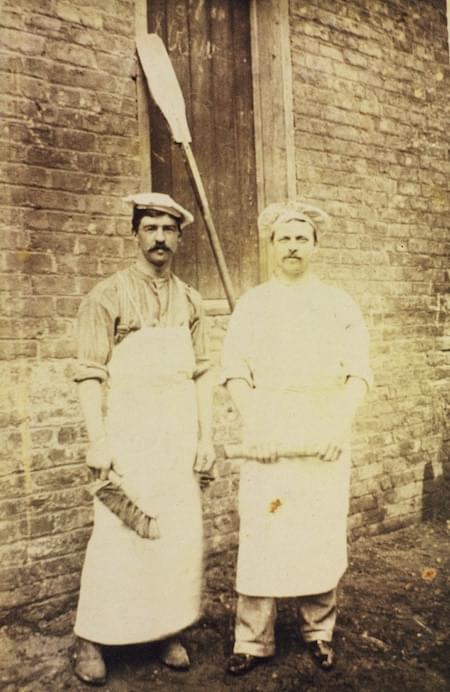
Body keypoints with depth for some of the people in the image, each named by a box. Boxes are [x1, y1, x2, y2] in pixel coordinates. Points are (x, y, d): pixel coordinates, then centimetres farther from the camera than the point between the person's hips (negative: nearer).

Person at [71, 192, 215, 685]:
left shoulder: (189, 301, 9)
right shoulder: (108, 295, -3)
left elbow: (202, 372, 9)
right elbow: (89, 373, -7)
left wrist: (206, 437, 4)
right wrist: (97, 440, -13)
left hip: (179, 432, 4)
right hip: (128, 429, -4)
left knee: (181, 535, 8)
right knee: (117, 536, -1)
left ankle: (169, 632, 24)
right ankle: (90, 641, 16)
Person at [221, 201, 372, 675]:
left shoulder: (340, 305, 8)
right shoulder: (250, 305, 8)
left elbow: (358, 373, 1)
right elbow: (235, 373, 2)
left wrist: (340, 425, -13)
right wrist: (254, 424, -12)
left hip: (325, 441, 1)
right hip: (268, 441, 0)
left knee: (323, 538, 7)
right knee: (259, 538, 0)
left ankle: (318, 632, 26)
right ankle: (253, 641, 13)